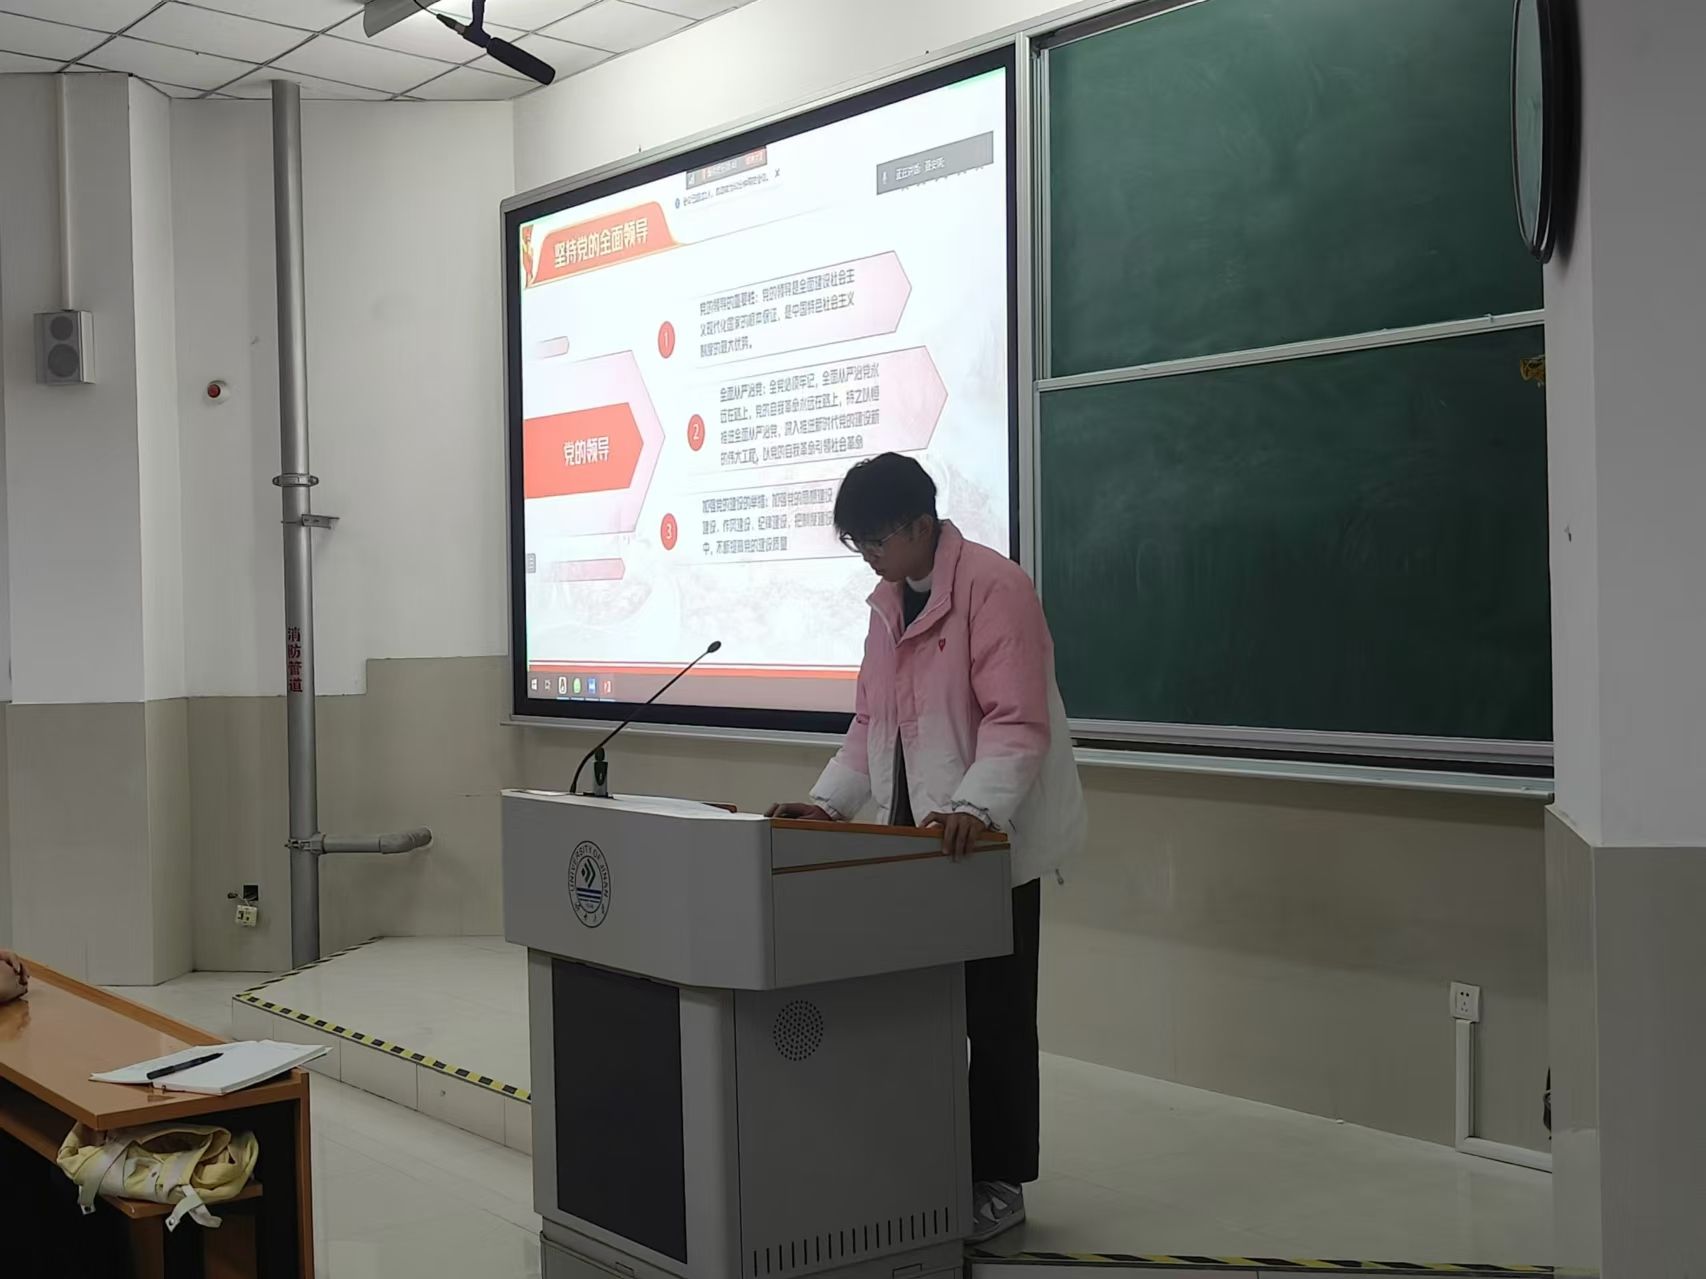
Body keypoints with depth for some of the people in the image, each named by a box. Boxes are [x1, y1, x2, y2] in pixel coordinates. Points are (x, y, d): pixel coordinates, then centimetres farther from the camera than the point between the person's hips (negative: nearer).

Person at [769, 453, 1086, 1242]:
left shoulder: (993, 585, -15)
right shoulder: (888, 601, 11)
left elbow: (1018, 722, -22)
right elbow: (871, 723, 15)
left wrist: (973, 808, -34)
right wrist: (828, 801, 3)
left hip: (986, 841, -7)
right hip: (916, 838, 7)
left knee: (994, 1016, 3)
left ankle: (998, 1180, 15)